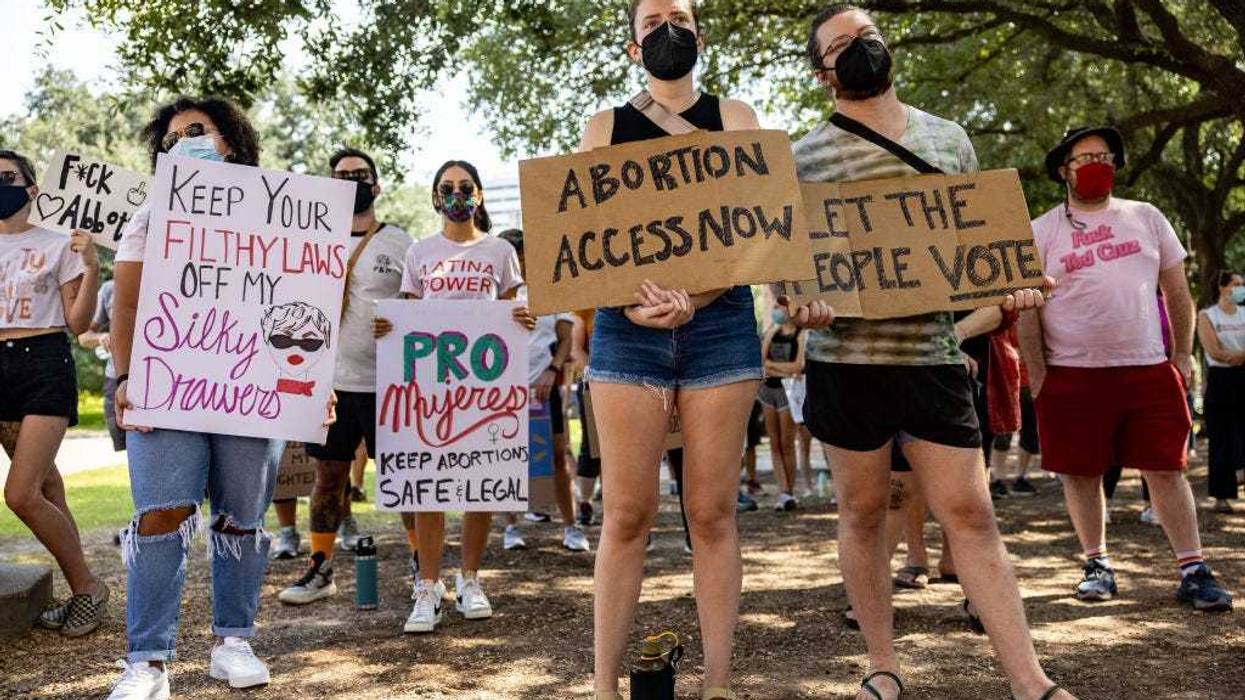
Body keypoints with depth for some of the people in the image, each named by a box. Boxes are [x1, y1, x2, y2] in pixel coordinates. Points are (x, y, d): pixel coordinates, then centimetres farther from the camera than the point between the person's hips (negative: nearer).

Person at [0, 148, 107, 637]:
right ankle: (83, 590, 18)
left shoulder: (57, 245, 2)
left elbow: (78, 323, -1)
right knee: (42, 484, 6)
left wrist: (92, 268, -13)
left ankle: (87, 587, 5)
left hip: (45, 363, -4)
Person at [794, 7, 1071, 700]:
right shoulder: (805, 156, 2)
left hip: (935, 356, 2)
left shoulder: (948, 137, 12)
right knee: (864, 512, 7)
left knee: (971, 513, 1)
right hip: (846, 358, -1)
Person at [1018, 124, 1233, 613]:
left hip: (1148, 370, 2)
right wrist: (1038, 376, -3)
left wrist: (1182, 355, 9)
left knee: (1166, 470, 1)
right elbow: (1027, 309, 2)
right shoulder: (1041, 232, 4)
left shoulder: (1146, 218, 11)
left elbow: (1177, 291, 15)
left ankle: (1193, 570, 8)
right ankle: (1097, 564, 20)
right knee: (1081, 474, 5)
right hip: (1072, 375, -1)